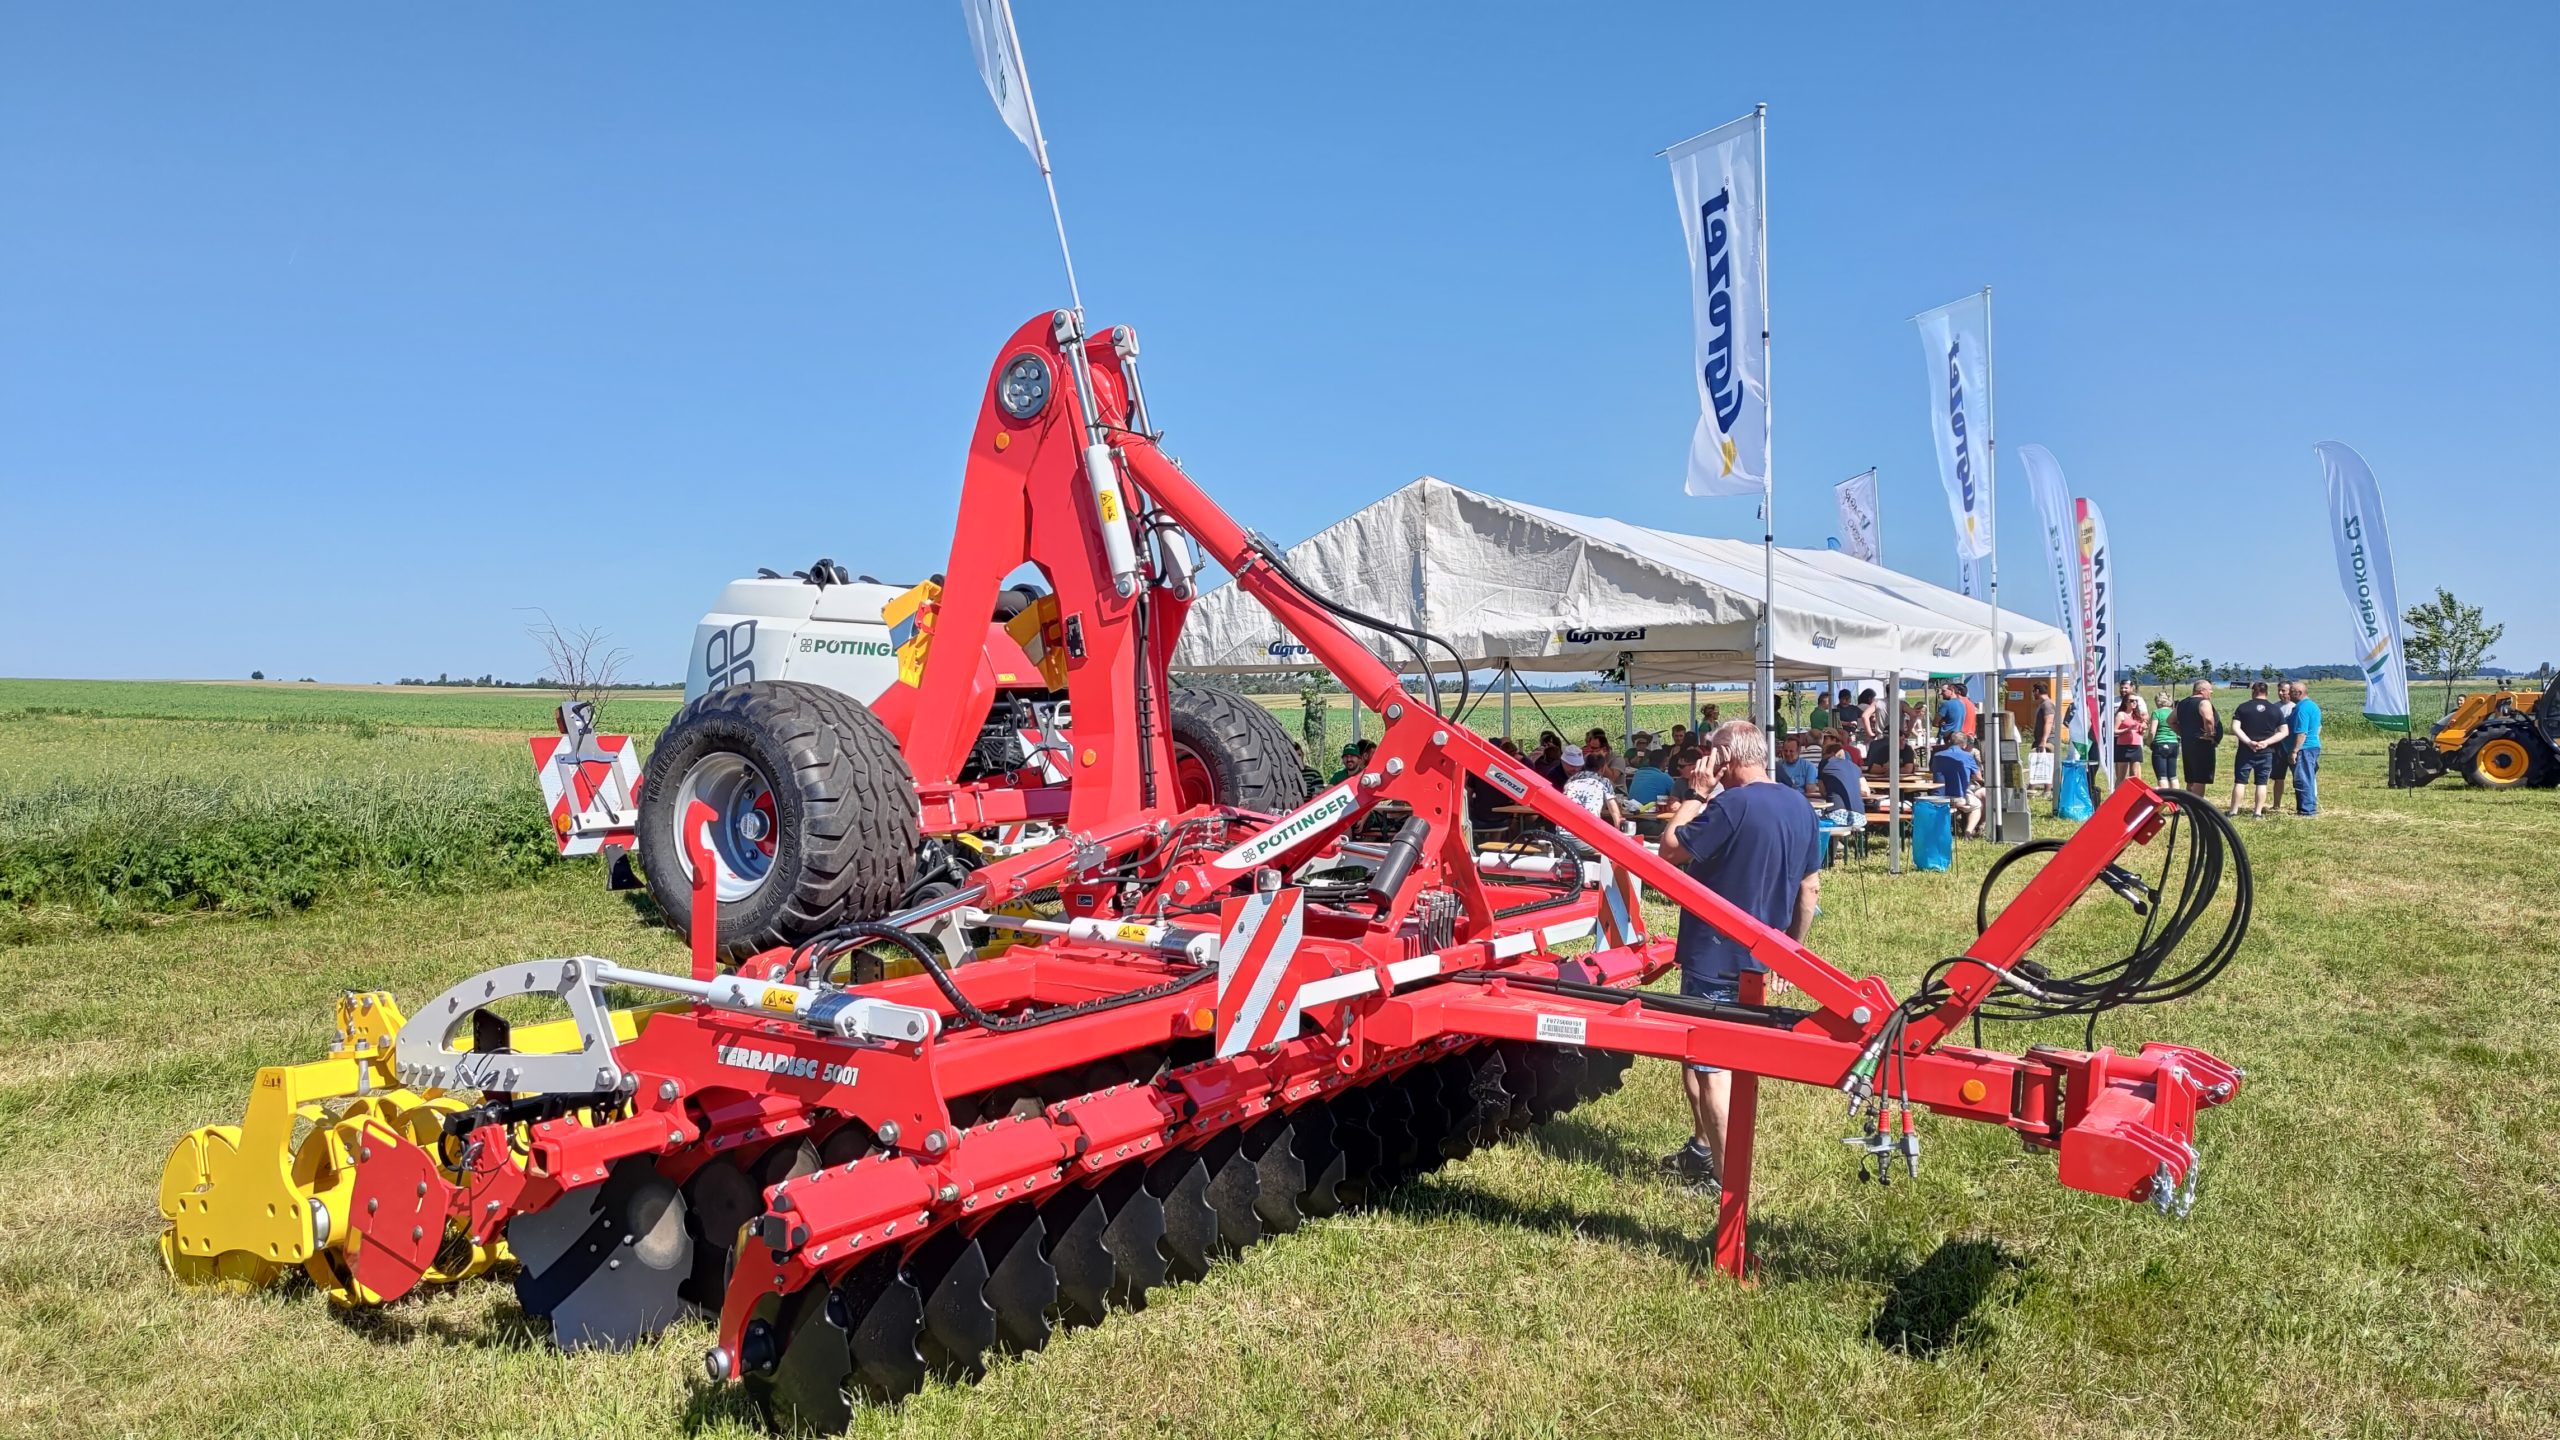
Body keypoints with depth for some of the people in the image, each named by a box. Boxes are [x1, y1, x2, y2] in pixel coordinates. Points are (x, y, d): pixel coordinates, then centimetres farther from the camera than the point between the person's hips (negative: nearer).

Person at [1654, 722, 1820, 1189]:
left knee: (1708, 1065, -1)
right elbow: (1810, 890, 12)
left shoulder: (1732, 805, -20)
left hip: (1714, 958, -9)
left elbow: (1670, 849, -17)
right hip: (1760, 959, 9)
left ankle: (1725, 1178, 2)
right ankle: (1702, 1149, 33)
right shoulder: (1800, 807, 6)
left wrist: (1697, 795, -10)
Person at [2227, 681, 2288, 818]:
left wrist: (2249, 742, -13)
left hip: (2245, 751, -1)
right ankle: (2258, 812, 6)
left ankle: (2234, 811, 3)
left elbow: (2235, 728, -11)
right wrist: (2266, 742, -9)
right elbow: (2283, 732, -1)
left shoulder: (2243, 707, -2)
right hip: (2266, 752, 1)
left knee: (2239, 781, 3)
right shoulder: (2276, 710, 3)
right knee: (2261, 783, 7)